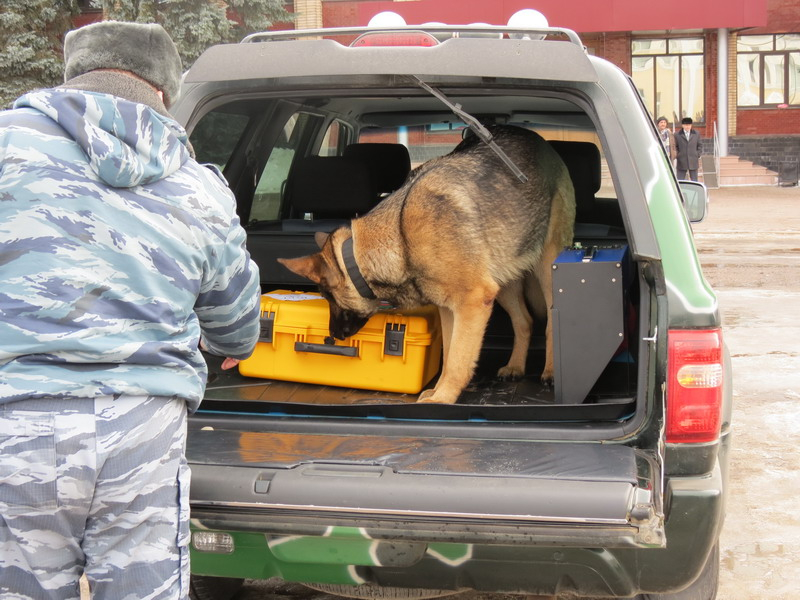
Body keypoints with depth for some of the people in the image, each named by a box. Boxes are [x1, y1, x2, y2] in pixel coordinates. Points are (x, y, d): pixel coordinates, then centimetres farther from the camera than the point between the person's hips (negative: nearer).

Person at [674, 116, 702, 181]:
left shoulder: (696, 134, 8)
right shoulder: (677, 135, 2)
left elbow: (698, 146, 13)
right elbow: (675, 147, 5)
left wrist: (698, 157, 7)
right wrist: (676, 158, -2)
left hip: (693, 162, 2)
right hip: (681, 162, -2)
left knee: (694, 181, 5)